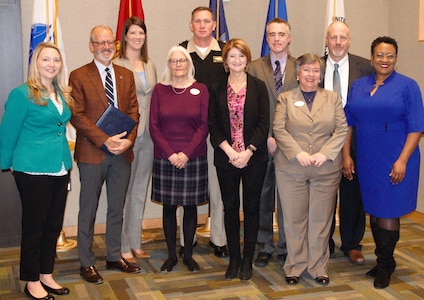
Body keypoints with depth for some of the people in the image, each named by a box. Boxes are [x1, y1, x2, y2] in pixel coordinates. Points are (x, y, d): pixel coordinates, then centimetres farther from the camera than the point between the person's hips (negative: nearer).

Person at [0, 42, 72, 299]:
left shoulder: (63, 94, 9)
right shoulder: (22, 94, -11)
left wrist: (66, 161, 13)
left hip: (60, 169, 7)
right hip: (33, 171, -6)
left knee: (54, 224, 14)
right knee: (34, 225, 5)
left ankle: (46, 275, 29)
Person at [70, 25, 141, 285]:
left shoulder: (127, 75, 11)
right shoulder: (79, 76, -3)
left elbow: (133, 111, 6)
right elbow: (77, 116, -10)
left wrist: (128, 139, -11)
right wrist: (105, 141, -18)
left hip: (122, 151, 4)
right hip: (92, 153, -4)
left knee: (117, 209, 13)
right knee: (88, 210, 5)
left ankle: (115, 257, 27)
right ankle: (87, 263, 16)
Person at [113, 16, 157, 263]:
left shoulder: (150, 66, 14)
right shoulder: (117, 65, -7)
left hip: (148, 135, 7)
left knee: (141, 190, 13)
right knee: (125, 191, -1)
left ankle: (136, 243, 24)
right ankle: (123, 248, 10)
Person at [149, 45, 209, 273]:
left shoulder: (200, 90, 3)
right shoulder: (159, 90, 4)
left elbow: (204, 125, -1)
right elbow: (153, 126, 1)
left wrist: (187, 153, -11)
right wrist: (170, 153, -10)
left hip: (193, 158, 0)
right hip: (164, 159, 1)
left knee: (190, 207, 6)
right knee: (169, 208, 6)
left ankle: (188, 255, 19)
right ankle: (171, 255, 18)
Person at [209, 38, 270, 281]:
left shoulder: (259, 87, 2)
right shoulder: (217, 90, 6)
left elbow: (264, 123, -4)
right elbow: (213, 126, 2)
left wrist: (248, 152, -13)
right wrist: (230, 151, -10)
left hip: (254, 158, -1)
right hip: (226, 158, 1)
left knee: (251, 207, 5)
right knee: (230, 207, 7)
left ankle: (248, 260, 15)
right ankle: (234, 258, 18)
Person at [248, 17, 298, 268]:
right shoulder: (254, 68, 5)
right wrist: (265, 137, -10)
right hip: (262, 142, 1)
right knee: (263, 197, 8)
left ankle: (286, 248, 19)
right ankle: (265, 247, 20)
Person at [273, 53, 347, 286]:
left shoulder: (333, 98, 9)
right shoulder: (285, 98, 7)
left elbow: (341, 130, 2)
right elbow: (279, 130, -3)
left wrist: (325, 154, -12)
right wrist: (298, 154, -16)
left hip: (326, 170, 1)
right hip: (291, 169, -1)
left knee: (321, 220, 6)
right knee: (294, 219, 5)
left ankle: (318, 267, 19)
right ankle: (294, 266, 18)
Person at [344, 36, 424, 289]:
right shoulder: (358, 86, 8)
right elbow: (348, 123, 10)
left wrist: (402, 160, -15)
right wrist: (346, 155, 3)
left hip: (395, 162, -4)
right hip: (367, 162, 4)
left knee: (388, 213, 0)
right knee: (374, 211, 12)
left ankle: (384, 266, 16)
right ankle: (386, 261, 28)